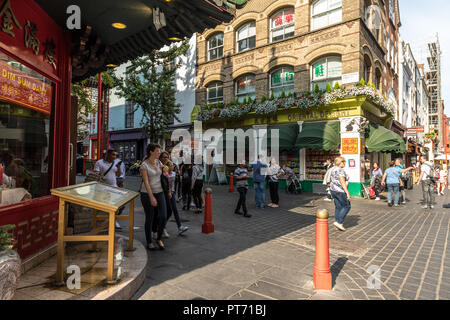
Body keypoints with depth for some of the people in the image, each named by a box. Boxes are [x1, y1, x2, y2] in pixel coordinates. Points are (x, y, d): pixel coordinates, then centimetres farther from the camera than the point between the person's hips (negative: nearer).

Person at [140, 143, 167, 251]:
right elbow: (146, 182, -17)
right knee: (149, 219, 3)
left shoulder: (159, 162, 6)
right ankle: (149, 242, 21)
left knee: (163, 217, -4)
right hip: (147, 193, -5)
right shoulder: (144, 165, -11)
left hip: (159, 192, 5)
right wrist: (151, 197, -23)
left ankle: (159, 238, 19)